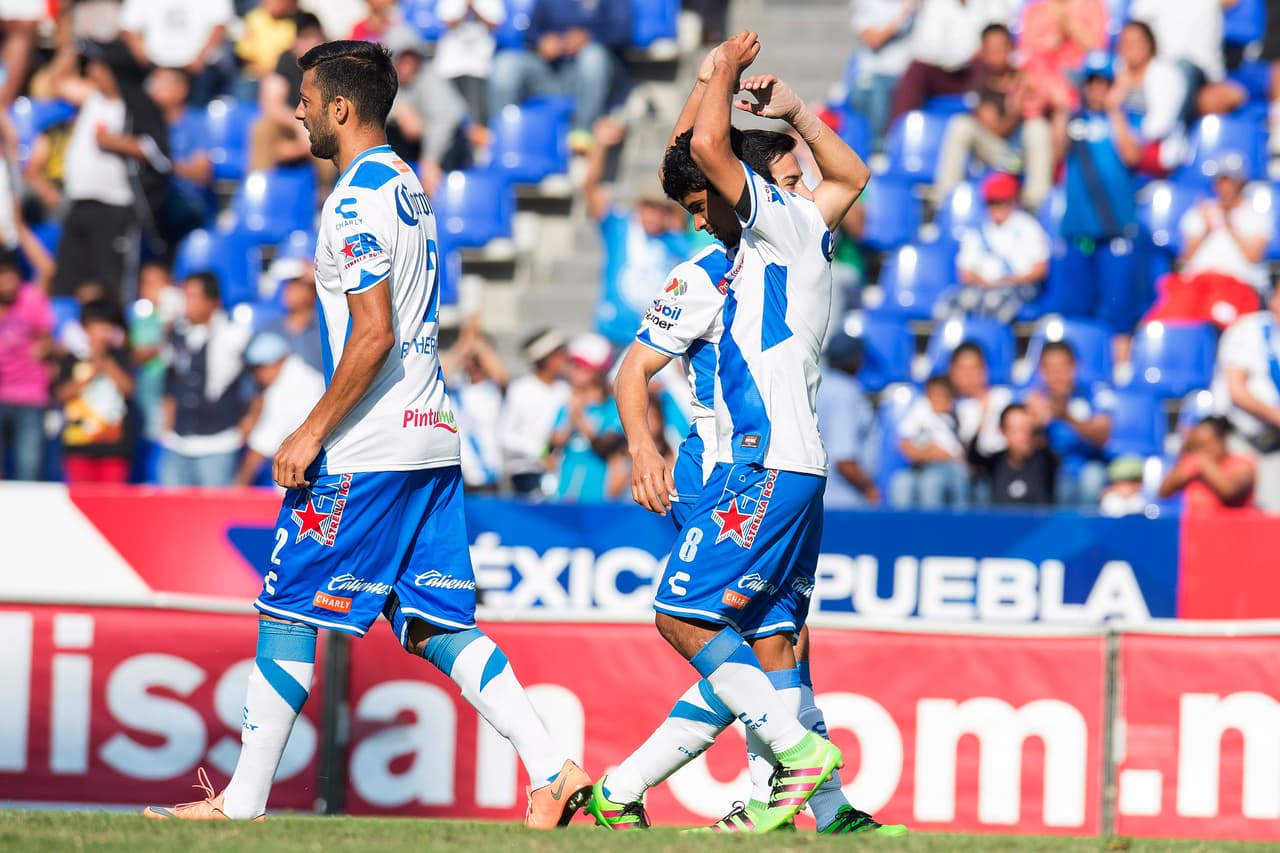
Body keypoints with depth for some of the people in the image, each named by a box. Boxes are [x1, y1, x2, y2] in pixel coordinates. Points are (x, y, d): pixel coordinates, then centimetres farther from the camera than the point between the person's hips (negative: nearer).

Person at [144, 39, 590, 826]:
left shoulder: (359, 198, -13)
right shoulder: (409, 186, 17)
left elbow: (374, 335, -20)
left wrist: (313, 433, -15)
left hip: (369, 448, -9)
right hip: (430, 435, 9)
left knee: (287, 613, -2)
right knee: (433, 624, 7)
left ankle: (243, 803, 1)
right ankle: (553, 771, -3)